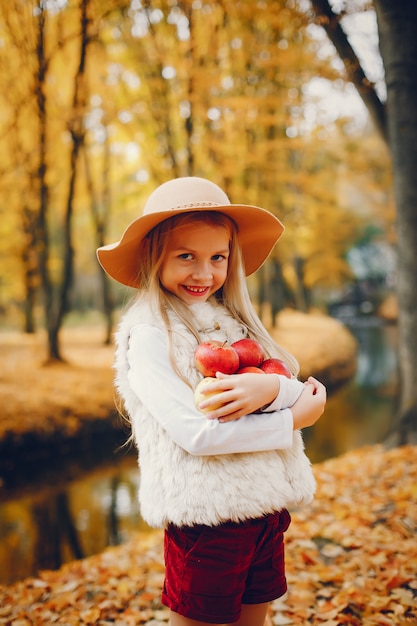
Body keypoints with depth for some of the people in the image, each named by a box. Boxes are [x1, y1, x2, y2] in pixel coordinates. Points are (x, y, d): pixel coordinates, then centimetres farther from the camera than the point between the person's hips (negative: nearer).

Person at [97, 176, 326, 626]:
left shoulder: (235, 322, 7)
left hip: (268, 505, 6)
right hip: (205, 516, -6)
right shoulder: (149, 335, -13)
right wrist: (293, 420, -13)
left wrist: (271, 388, -23)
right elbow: (196, 433, -22)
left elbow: (307, 395, 0)